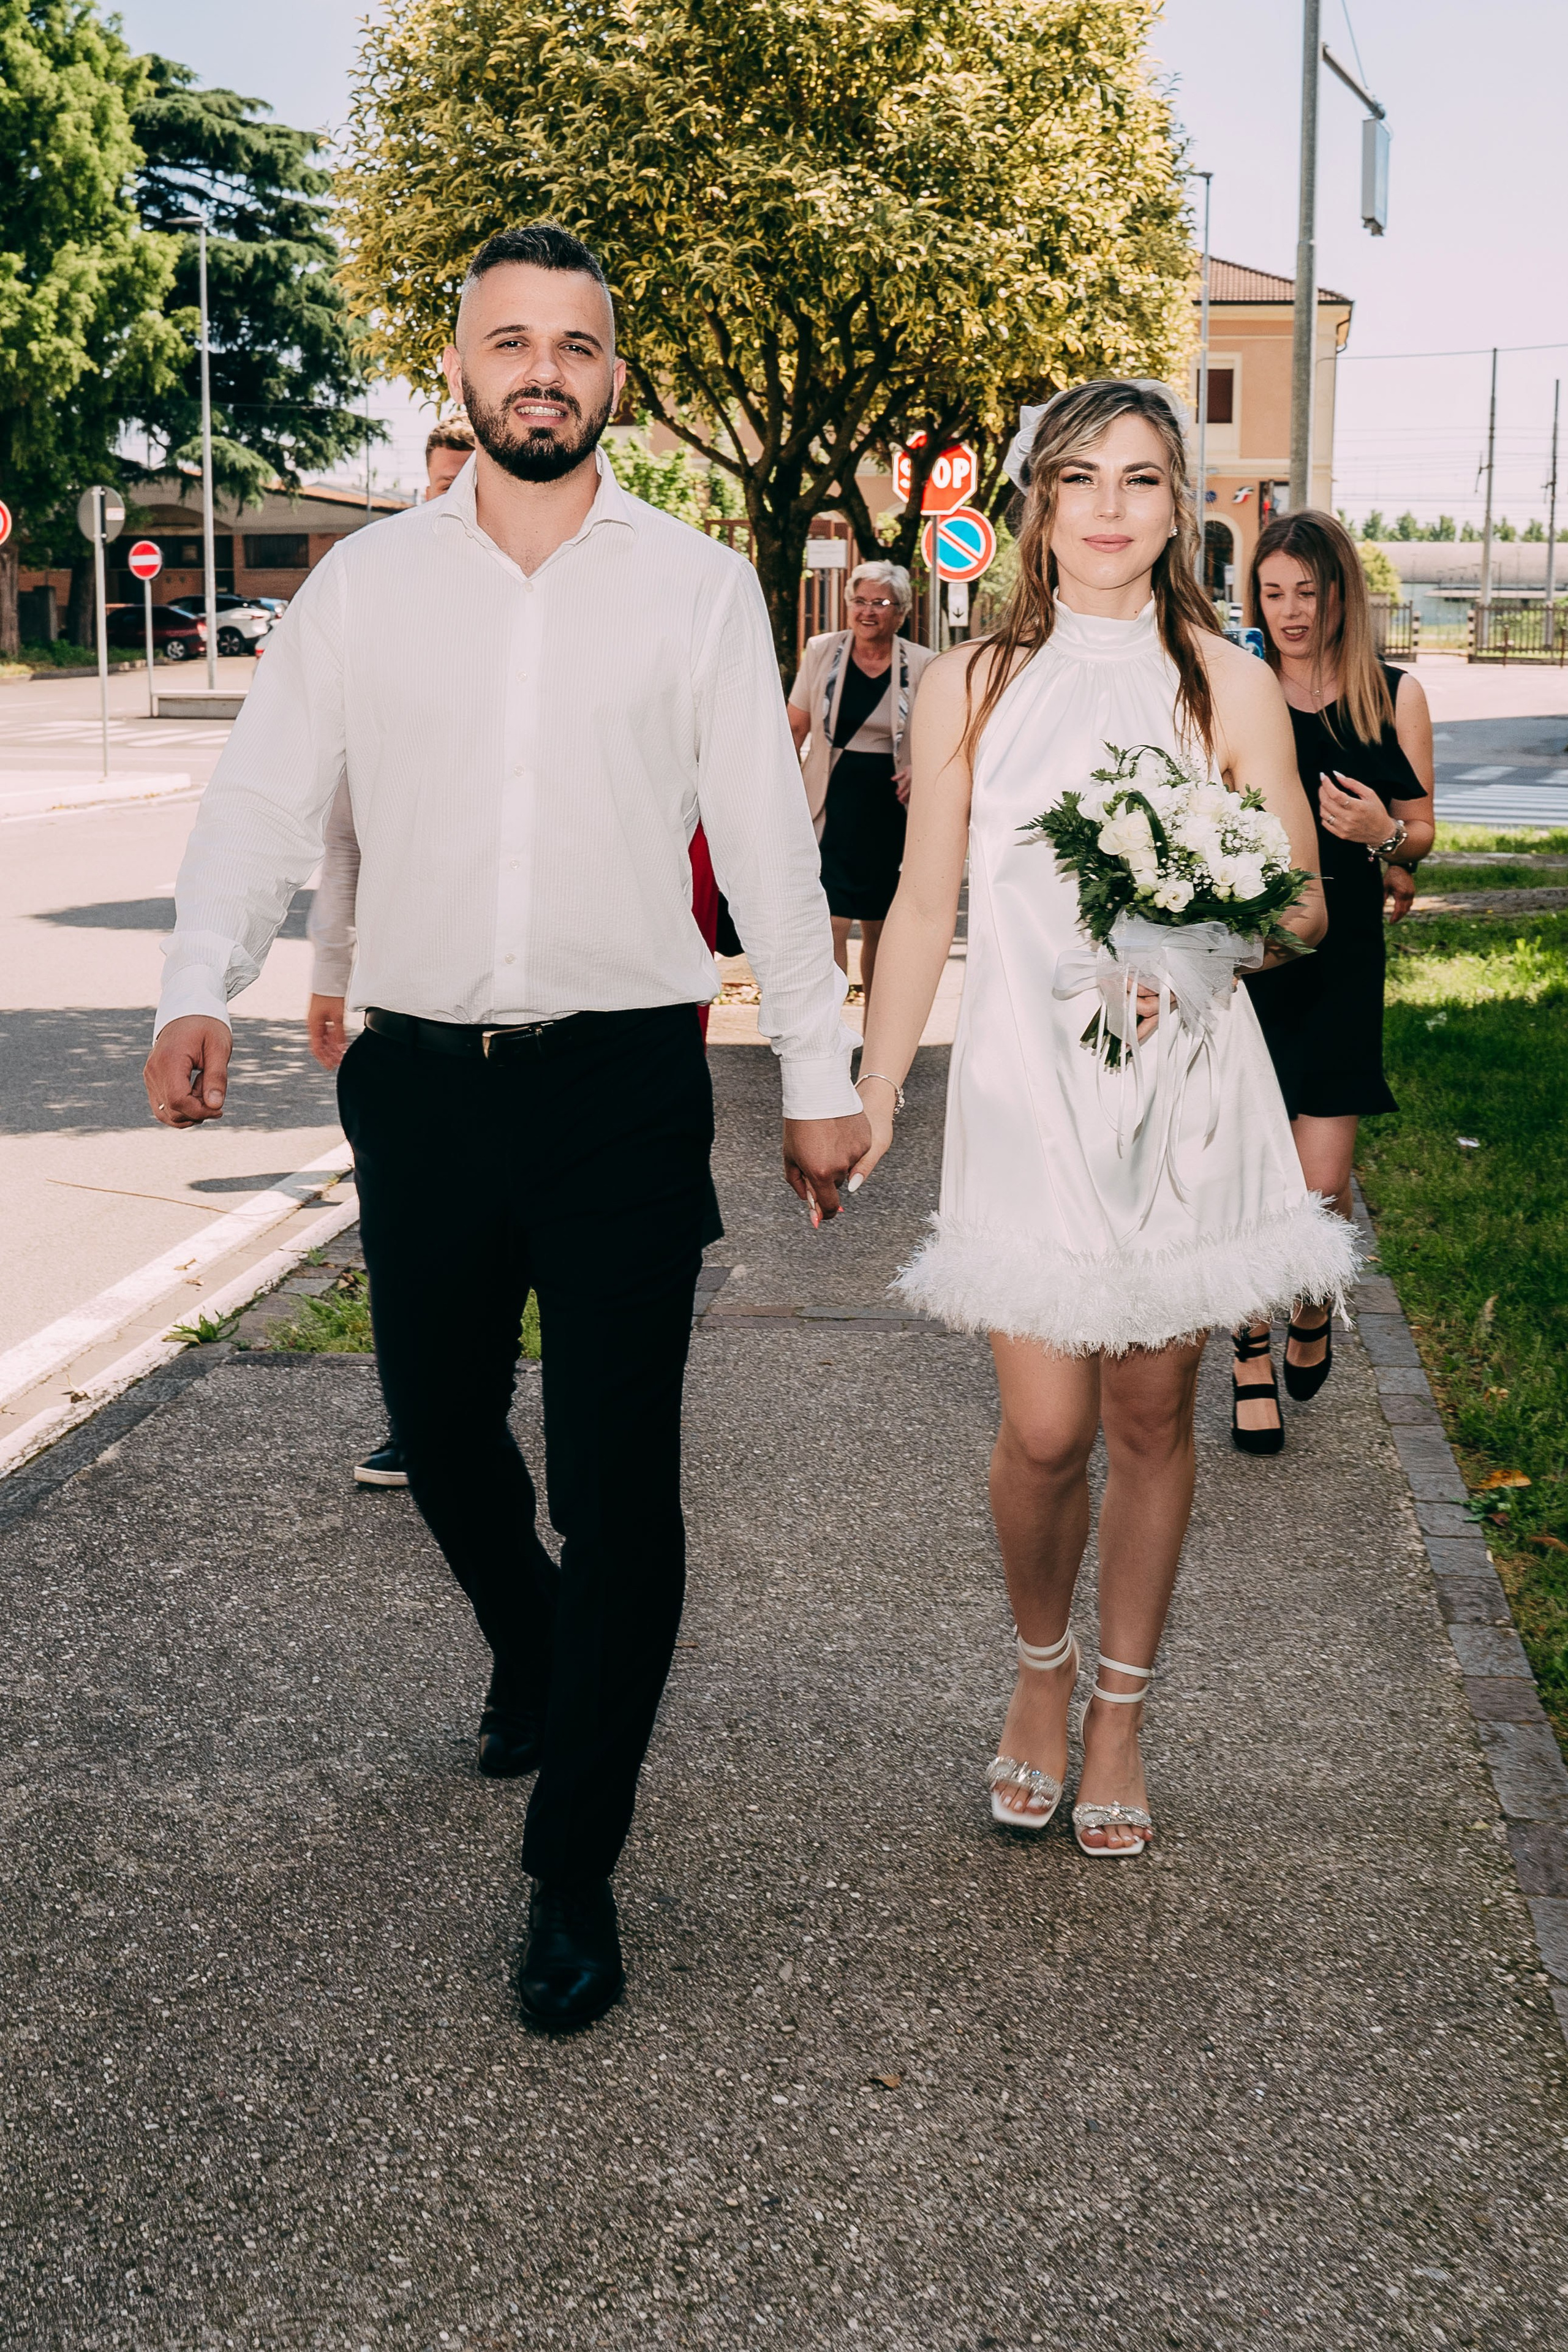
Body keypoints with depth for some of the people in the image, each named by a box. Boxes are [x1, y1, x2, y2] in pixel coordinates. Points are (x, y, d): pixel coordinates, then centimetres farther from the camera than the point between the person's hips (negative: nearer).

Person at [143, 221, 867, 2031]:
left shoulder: (698, 588, 4)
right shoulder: (366, 583, 7)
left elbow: (767, 843, 6)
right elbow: (263, 798, 3)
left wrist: (820, 1074, 8)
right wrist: (200, 988, -15)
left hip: (625, 1083, -2)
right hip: (424, 1078, 2)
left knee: (616, 1476, -5)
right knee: (443, 1439, 13)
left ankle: (573, 1870, 6)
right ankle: (536, 1657, 45)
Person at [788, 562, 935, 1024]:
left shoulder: (920, 665, 1)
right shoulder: (822, 652, 2)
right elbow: (795, 729, 9)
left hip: (890, 809, 1)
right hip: (833, 807, -1)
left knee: (879, 924, 10)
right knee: (832, 922, -11)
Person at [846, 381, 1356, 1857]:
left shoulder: (1228, 686, 3)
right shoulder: (971, 686, 5)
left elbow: (1304, 907, 6)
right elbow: (924, 909, 9)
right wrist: (873, 1098, 8)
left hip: (1182, 1090, 1)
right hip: (1024, 1086, 0)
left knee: (1151, 1415, 7)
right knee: (1044, 1425, -6)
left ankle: (1119, 1713, 26)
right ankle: (1040, 1673, 23)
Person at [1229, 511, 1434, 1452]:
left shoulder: (1395, 695, 4)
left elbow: (1422, 835, 9)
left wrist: (1382, 834, -12)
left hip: (1342, 956, 0)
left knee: (1323, 1185, -2)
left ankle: (1313, 1313, 29)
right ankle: (1253, 1361, 16)